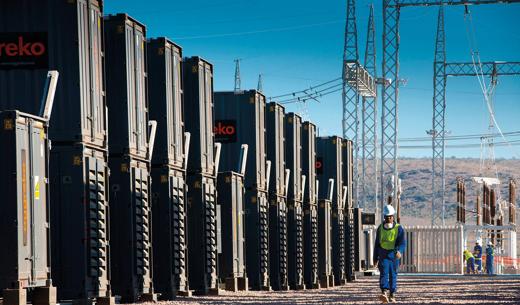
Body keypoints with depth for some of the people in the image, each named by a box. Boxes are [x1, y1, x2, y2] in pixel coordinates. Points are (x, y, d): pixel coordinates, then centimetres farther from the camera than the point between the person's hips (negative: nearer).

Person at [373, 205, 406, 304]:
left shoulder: (399, 228, -2)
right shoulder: (380, 228, 8)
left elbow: (402, 242, -14)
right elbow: (377, 244, 15)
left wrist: (399, 251, -35)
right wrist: (375, 258, 16)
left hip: (394, 255, -1)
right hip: (383, 255, 1)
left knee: (393, 275, 8)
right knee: (384, 273, -16)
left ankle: (392, 295, 21)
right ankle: (384, 293, -30)